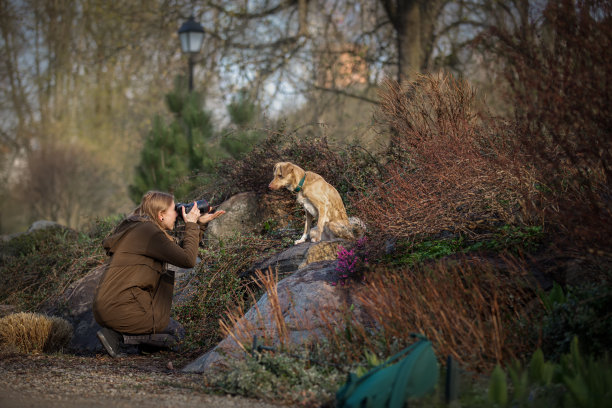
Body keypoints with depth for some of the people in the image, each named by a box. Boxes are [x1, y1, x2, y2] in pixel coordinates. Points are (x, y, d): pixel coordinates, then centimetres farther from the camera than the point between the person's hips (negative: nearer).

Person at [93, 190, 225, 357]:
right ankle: (119, 335, -7)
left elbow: (181, 251, 24)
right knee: (176, 333, 10)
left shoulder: (139, 228, 17)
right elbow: (188, 260, -15)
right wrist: (191, 225, -3)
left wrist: (200, 224, 18)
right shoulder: (148, 231, -12)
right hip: (120, 309, -9)